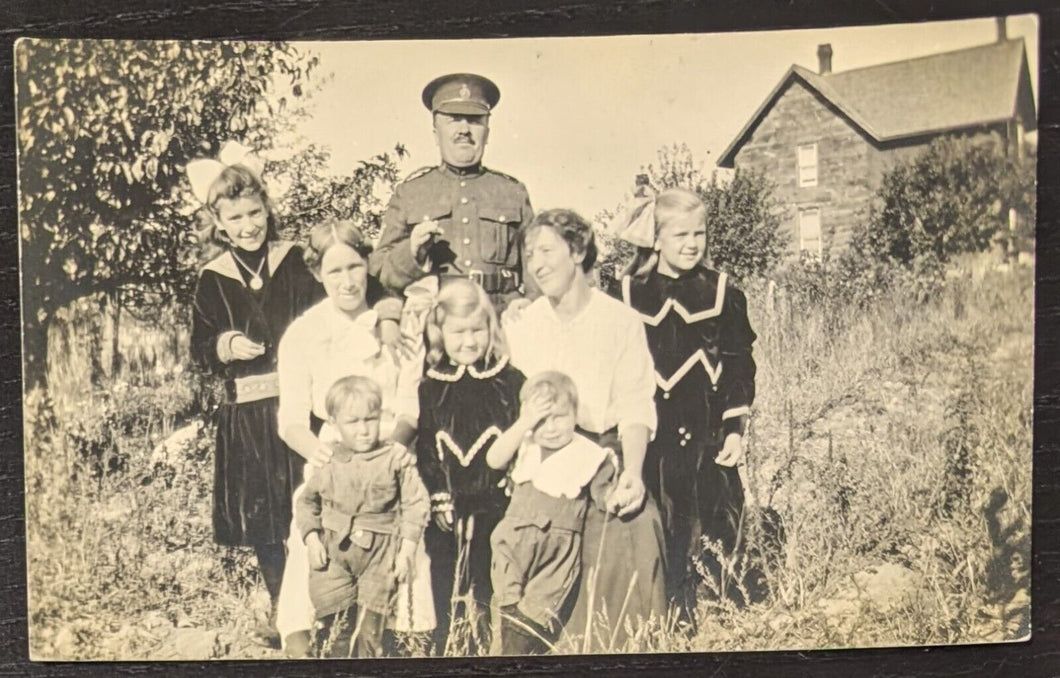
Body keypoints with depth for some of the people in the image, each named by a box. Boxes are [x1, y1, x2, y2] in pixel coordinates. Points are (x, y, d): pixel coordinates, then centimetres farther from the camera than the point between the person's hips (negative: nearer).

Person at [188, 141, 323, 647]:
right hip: (248, 411, 2)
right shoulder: (213, 280, 6)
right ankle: (279, 606, 26)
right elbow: (200, 349, 8)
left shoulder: (297, 263, 2)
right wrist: (226, 346, -11)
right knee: (261, 511, 8)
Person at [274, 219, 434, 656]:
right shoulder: (303, 334, 0)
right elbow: (292, 420, -3)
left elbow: (411, 409, -2)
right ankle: (299, 642, 7)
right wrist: (315, 450, -25)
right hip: (331, 462, 0)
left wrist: (385, 447, -21)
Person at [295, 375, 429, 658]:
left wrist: (407, 550, -7)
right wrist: (311, 538, -1)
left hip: (379, 553, -1)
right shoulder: (326, 462, 1)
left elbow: (415, 505, -3)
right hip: (333, 552, 1)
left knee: (369, 627, 4)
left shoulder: (397, 459, -4)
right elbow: (306, 501, 12)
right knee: (336, 622, 1)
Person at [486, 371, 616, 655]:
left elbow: (605, 497, 5)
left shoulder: (590, 456, 3)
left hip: (561, 545, -2)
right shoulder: (525, 445, 10)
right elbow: (494, 459, -7)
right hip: (517, 536, 2)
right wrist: (525, 423, -12)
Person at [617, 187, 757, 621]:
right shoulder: (630, 294, 3)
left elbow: (740, 367, 3)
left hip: (706, 433, 0)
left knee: (708, 528, 2)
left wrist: (736, 428, -2)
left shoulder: (723, 292, 2)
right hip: (649, 433, 1)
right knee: (656, 534, 5)